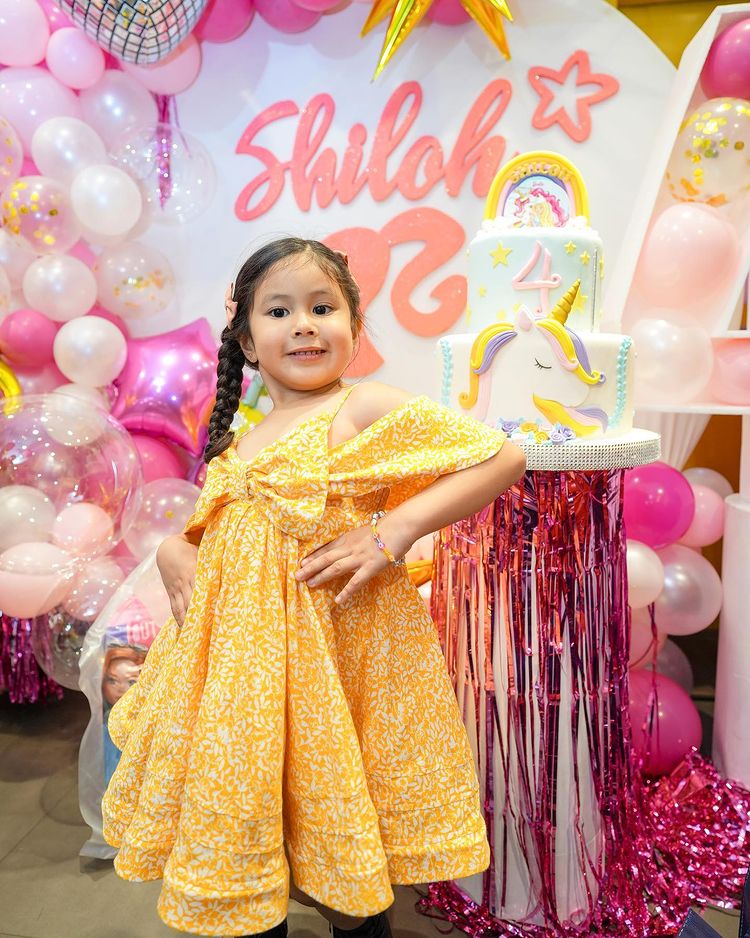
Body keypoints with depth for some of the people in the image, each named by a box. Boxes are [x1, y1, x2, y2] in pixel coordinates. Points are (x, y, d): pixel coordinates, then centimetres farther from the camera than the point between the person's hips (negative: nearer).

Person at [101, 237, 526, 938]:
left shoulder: (367, 409, -8)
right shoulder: (238, 444, 11)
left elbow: (503, 456, -14)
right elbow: (199, 531, 23)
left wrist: (395, 528, -21)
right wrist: (172, 556, 0)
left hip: (335, 657, -5)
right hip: (242, 666, 6)